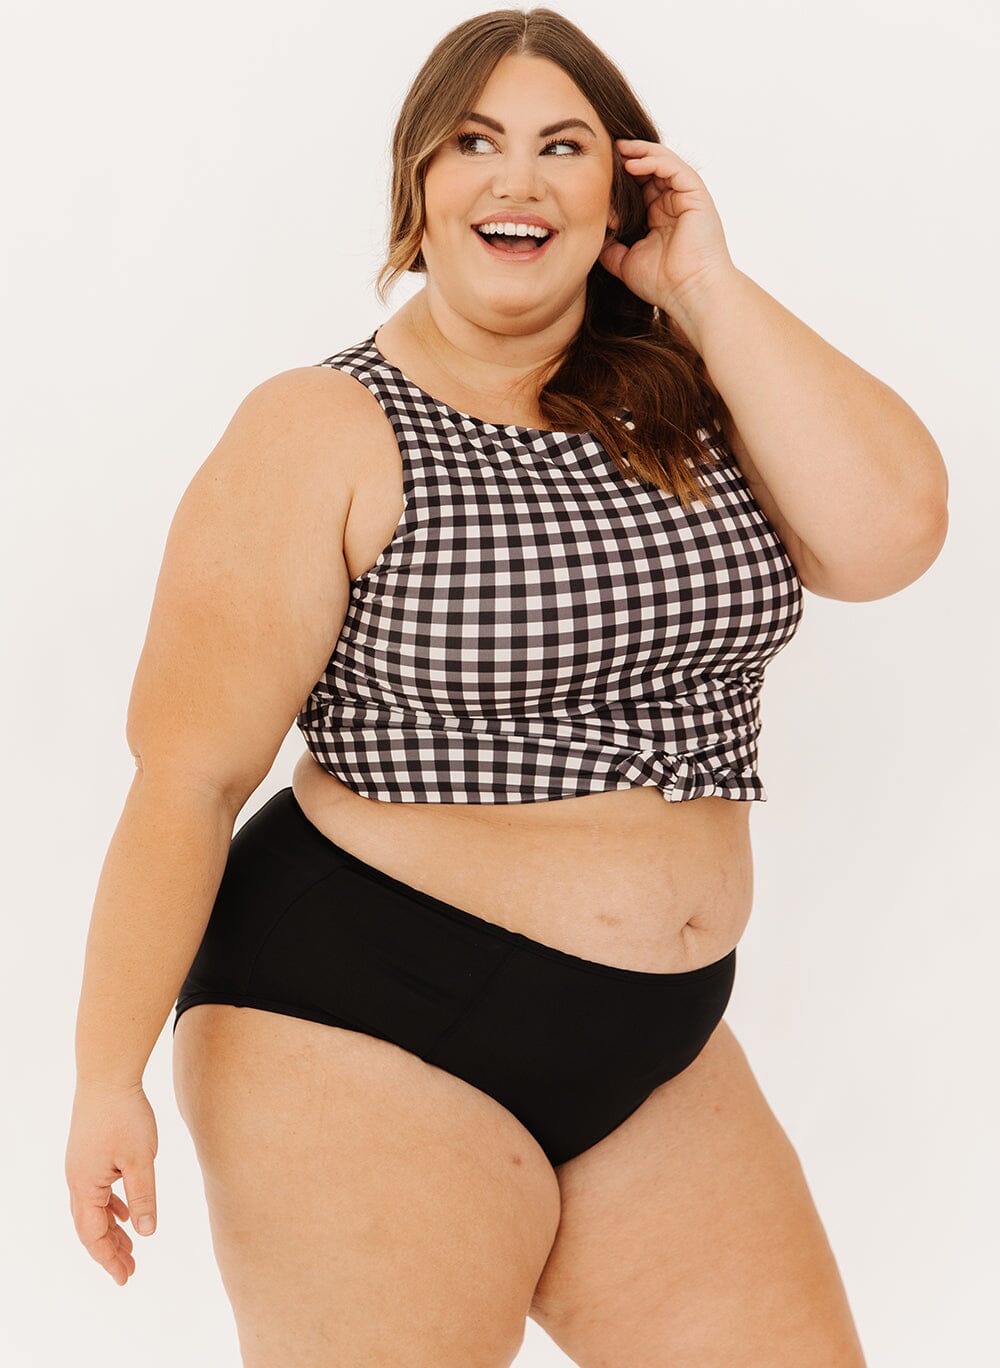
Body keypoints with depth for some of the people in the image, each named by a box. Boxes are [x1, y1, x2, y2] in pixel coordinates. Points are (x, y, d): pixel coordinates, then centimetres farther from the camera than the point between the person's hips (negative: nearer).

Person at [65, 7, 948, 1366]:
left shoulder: (683, 401, 7)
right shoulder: (324, 434, -7)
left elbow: (887, 533, -10)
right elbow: (190, 774, -11)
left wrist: (706, 287, -7)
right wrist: (108, 1074, -16)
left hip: (656, 1051, 6)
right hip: (367, 1033, -5)